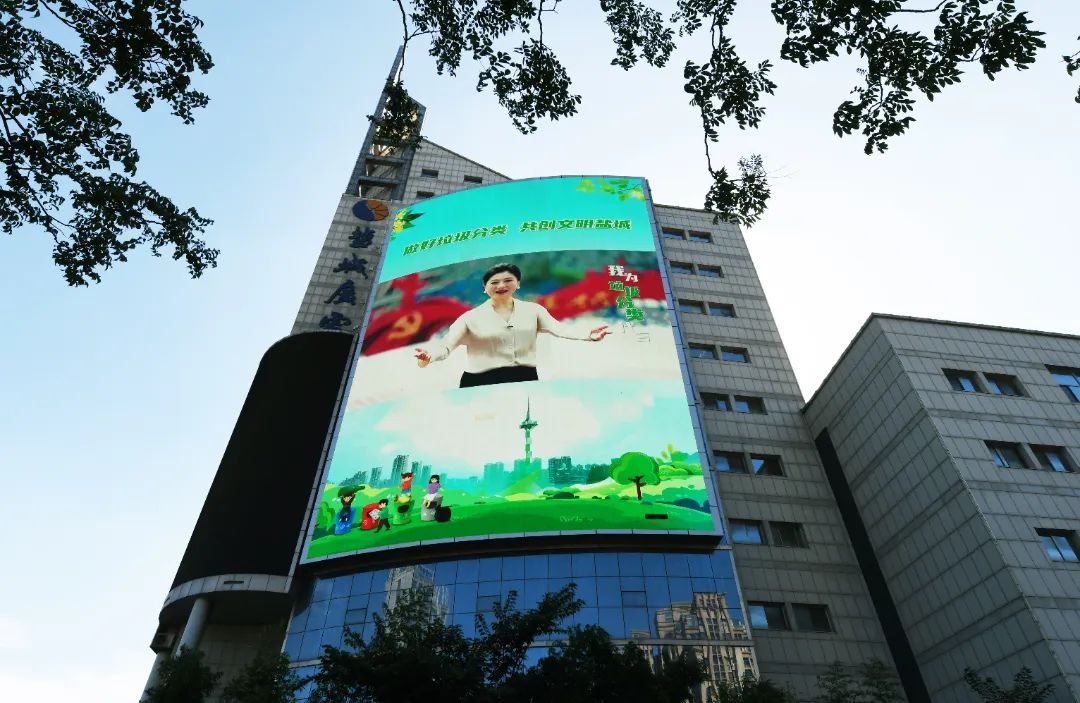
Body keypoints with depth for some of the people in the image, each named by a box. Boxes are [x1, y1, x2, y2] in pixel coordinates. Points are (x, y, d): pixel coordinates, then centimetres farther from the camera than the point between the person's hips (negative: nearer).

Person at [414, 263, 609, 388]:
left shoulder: (533, 310, 8)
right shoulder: (471, 317, 2)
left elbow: (558, 328, -4)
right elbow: (447, 345, -5)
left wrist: (587, 336, -23)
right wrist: (430, 357, -28)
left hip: (525, 380, 2)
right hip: (482, 384, -2)